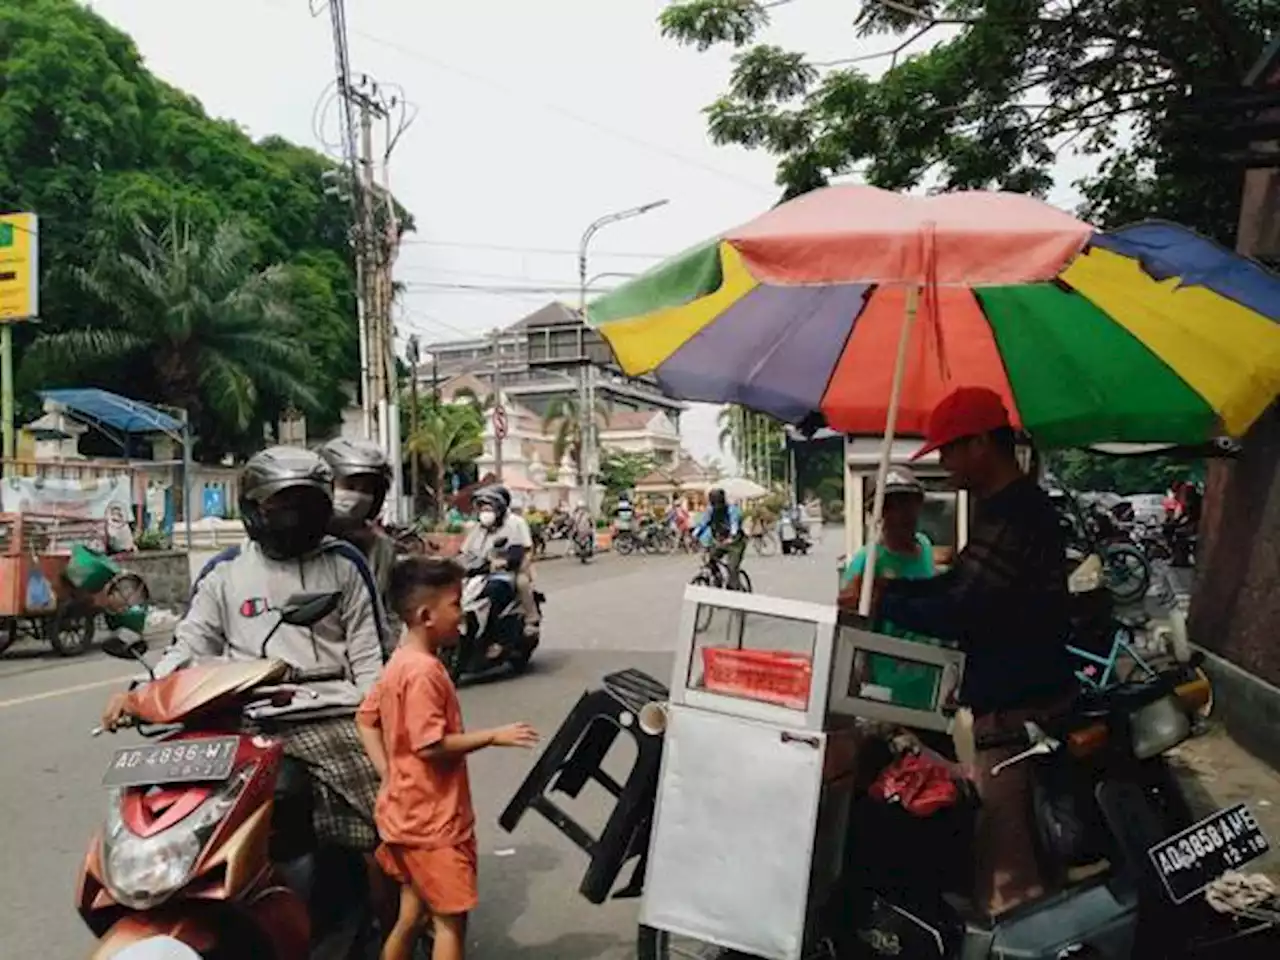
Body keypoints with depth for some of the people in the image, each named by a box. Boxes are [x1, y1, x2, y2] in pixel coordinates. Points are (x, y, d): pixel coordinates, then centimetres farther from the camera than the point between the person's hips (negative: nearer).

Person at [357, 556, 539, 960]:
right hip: (432, 818, -9)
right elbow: (431, 746, -27)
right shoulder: (424, 671, -24)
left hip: (409, 813, 9)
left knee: (413, 912, 21)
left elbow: (366, 719, 13)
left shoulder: (399, 663, 6)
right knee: (451, 919, 4)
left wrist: (388, 773, 7)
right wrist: (493, 736, -20)